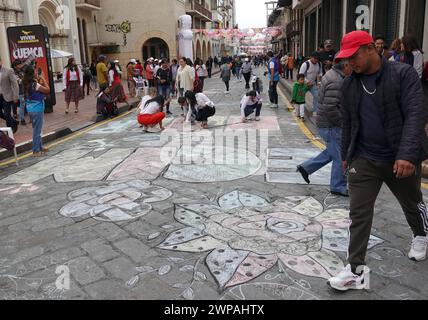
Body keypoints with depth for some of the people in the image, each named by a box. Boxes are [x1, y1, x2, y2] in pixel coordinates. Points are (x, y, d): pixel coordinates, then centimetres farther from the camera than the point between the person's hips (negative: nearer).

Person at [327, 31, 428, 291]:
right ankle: (356, 270, 5)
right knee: (359, 213, -3)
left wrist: (407, 154, -30)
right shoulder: (350, 84, 3)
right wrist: (347, 154, 18)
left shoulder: (404, 74, -11)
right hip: (364, 160, 3)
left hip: (402, 159, -3)